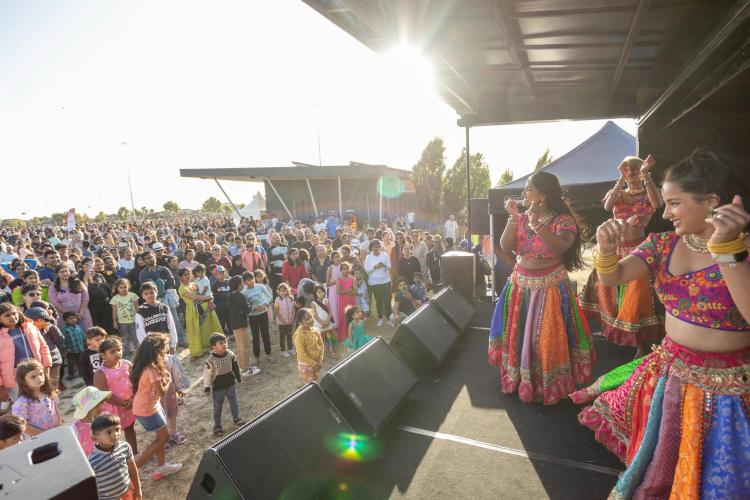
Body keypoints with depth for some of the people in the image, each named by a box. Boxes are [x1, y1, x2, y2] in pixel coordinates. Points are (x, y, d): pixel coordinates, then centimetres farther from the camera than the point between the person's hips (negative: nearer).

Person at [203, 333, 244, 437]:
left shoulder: (230, 355, -9)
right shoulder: (210, 360, -22)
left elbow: (235, 367, 6)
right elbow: (207, 374, -14)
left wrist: (239, 378, 16)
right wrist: (207, 387, -12)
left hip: (231, 384, 4)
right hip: (218, 387, -4)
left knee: (234, 402, 18)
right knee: (218, 407, 11)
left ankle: (236, 418, 40)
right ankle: (217, 426, 28)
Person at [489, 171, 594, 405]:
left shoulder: (562, 220, -11)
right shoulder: (522, 218, 4)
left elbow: (561, 248, -29)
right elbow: (505, 246, -6)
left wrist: (538, 225, -37)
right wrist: (513, 218, -14)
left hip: (550, 286, -5)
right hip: (520, 284, 5)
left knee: (547, 336, 2)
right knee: (518, 332, 13)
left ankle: (549, 384, 24)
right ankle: (519, 377, 34)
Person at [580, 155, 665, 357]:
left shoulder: (648, 194, 0)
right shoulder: (617, 193, 7)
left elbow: (657, 204, -25)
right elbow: (607, 206, -16)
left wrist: (645, 174, -25)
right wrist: (621, 179, -22)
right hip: (615, 249, 4)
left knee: (637, 296, -6)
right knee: (609, 289, 14)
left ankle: (642, 344, 3)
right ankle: (610, 328, 35)